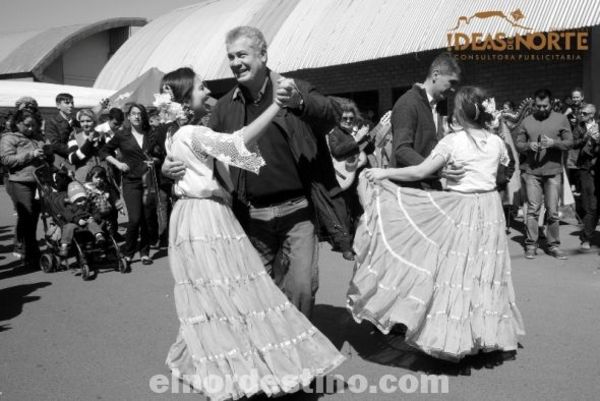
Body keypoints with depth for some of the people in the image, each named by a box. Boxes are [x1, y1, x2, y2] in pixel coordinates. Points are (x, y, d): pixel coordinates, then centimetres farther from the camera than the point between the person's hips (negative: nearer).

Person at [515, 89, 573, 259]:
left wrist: (553, 143, -16)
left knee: (553, 211, 2)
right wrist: (528, 146, -13)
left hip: (553, 171, 0)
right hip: (532, 171, 0)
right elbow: (518, 144, 8)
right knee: (532, 209, -1)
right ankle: (531, 245, 7)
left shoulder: (561, 119, 6)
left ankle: (553, 245, 13)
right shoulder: (527, 121, 8)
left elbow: (569, 142, 1)